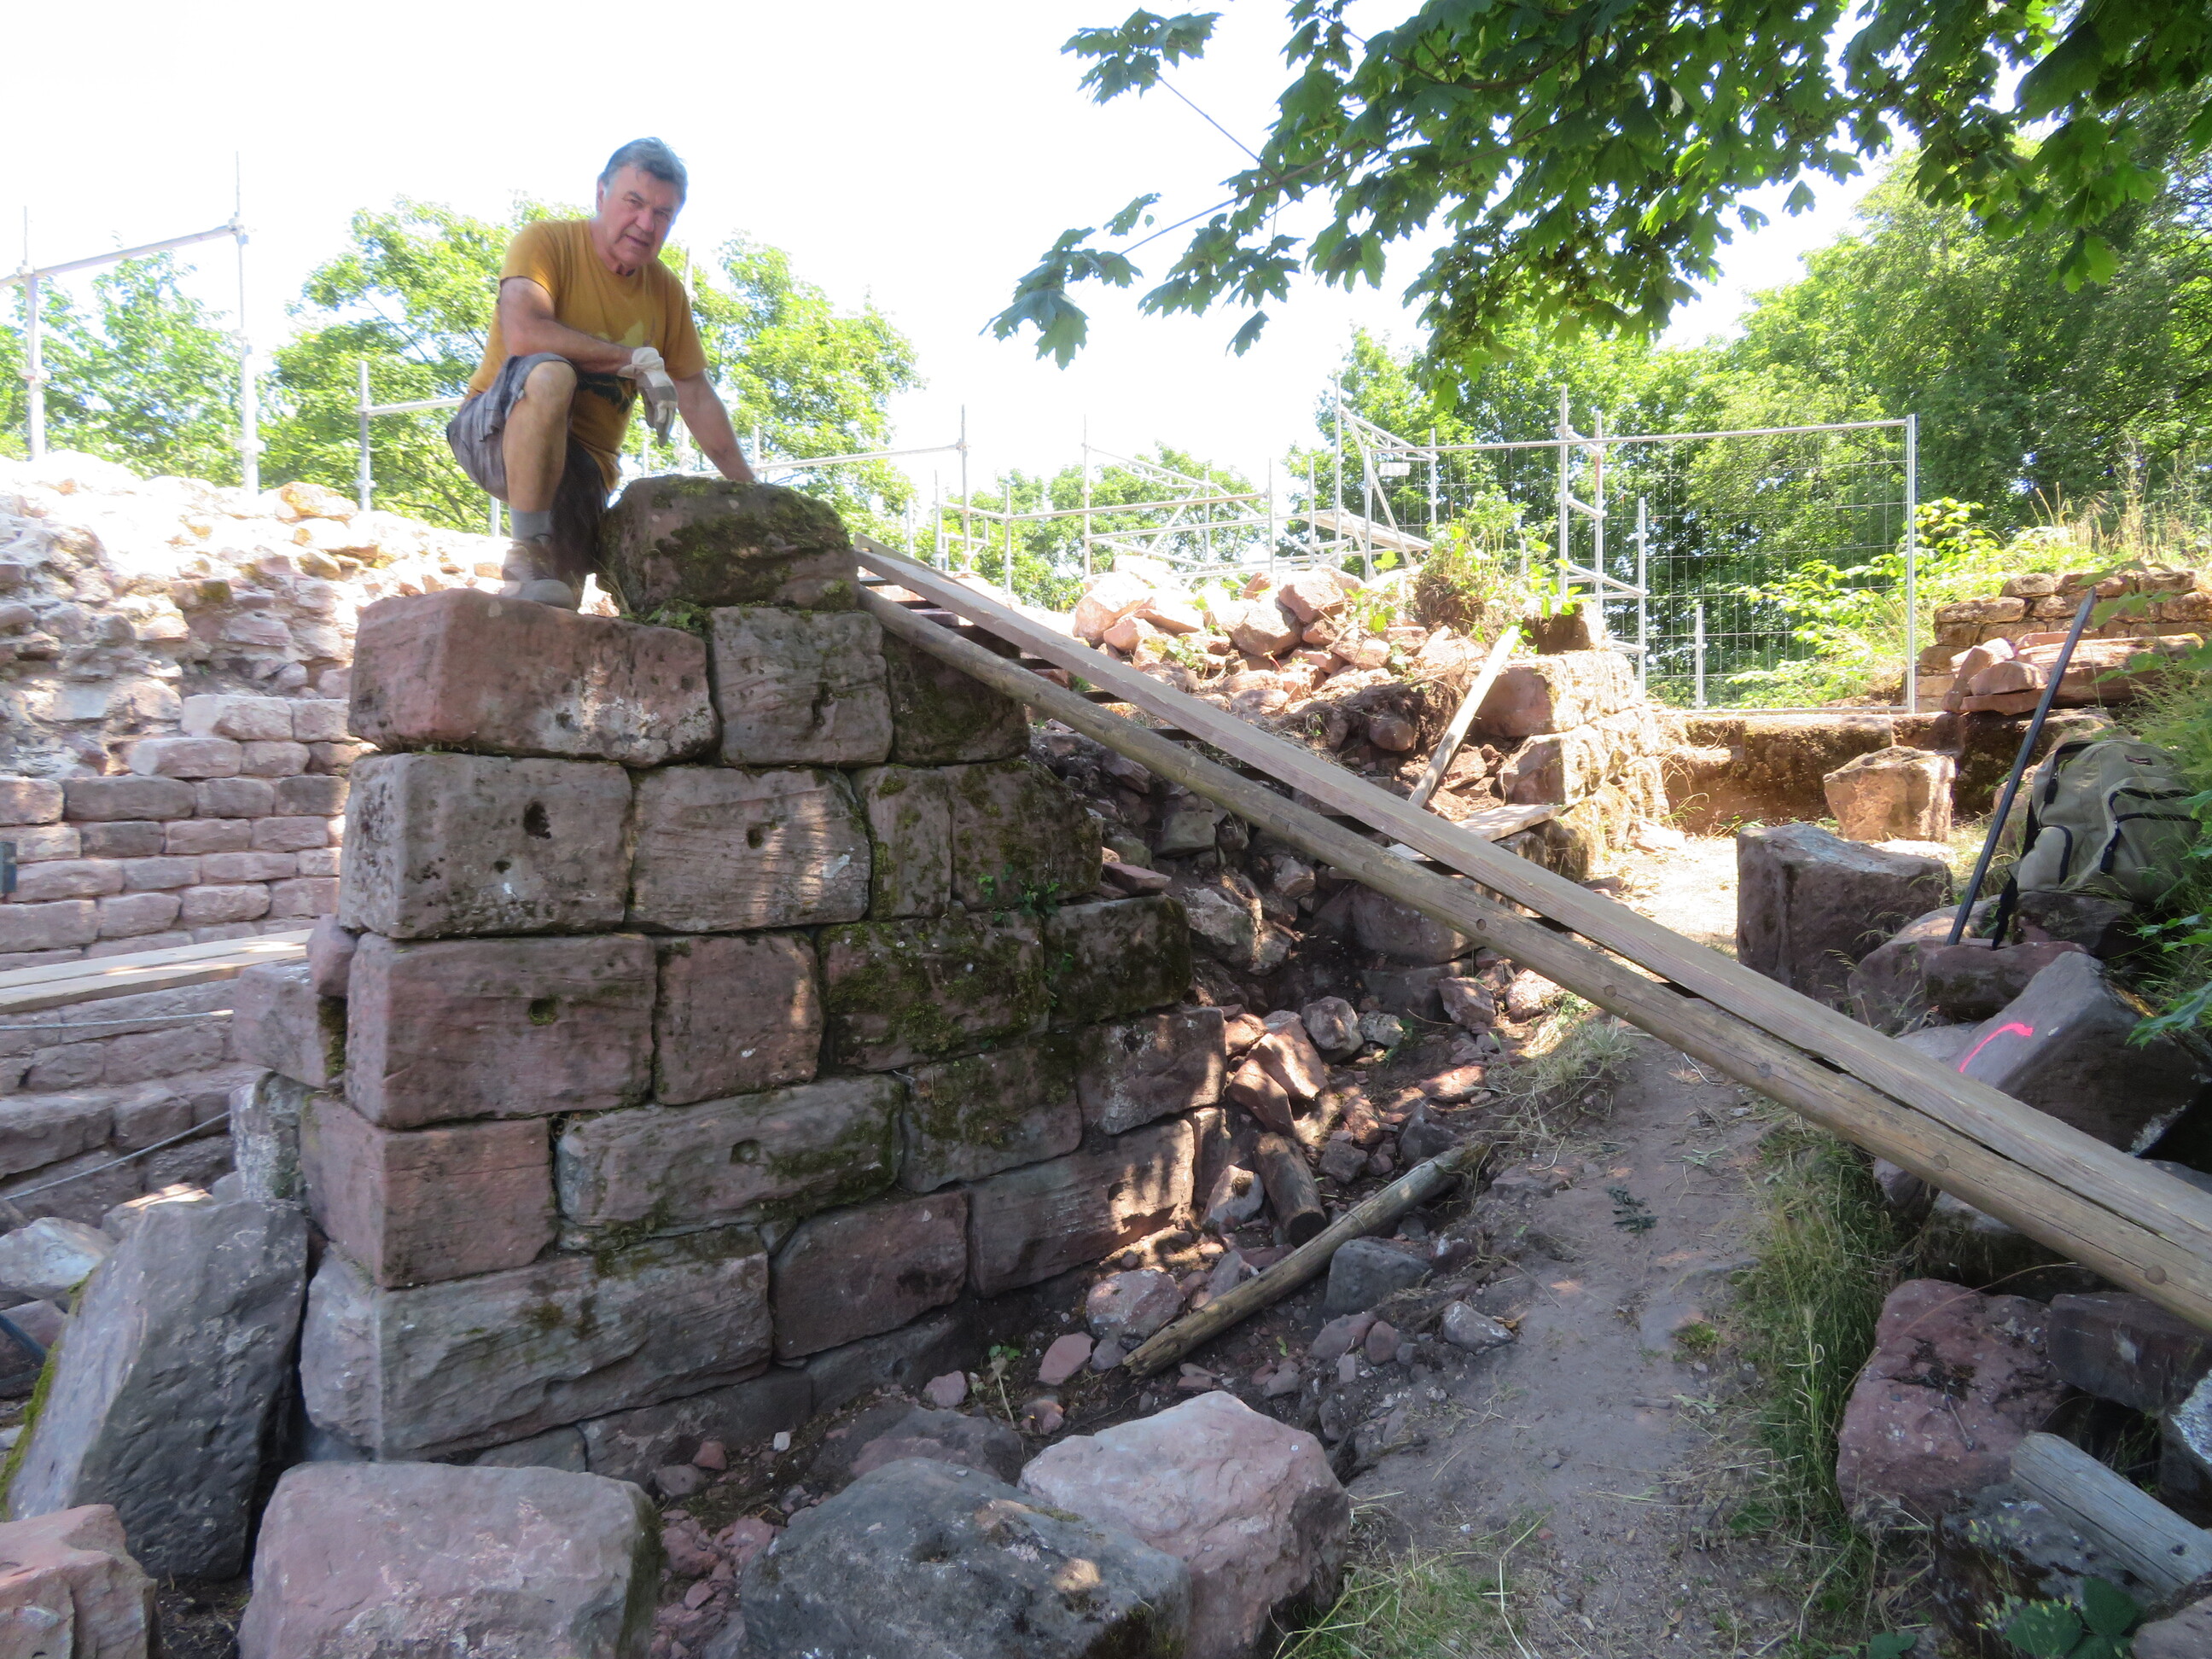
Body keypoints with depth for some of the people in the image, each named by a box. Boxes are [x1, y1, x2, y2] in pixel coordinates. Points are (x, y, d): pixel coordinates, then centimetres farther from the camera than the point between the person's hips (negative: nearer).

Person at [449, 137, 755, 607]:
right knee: (550, 373, -38)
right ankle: (528, 559, -29)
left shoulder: (667, 290, 7)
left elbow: (696, 396, 11)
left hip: (583, 460, 4)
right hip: (498, 432, -4)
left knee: (560, 607, -12)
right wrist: (637, 360, -23)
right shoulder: (546, 242, -9)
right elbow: (522, 334, -28)